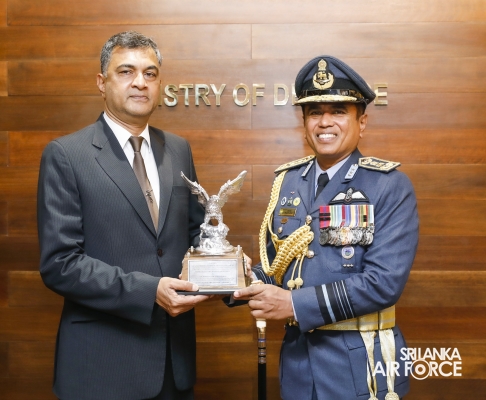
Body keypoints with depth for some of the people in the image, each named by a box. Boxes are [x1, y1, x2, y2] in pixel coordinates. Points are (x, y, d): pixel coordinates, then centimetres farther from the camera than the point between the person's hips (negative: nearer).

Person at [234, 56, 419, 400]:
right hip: (298, 357, 5)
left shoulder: (391, 186, -11)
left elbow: (385, 281, -20)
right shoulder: (287, 181, 5)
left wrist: (296, 304, -22)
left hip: (361, 364, -4)